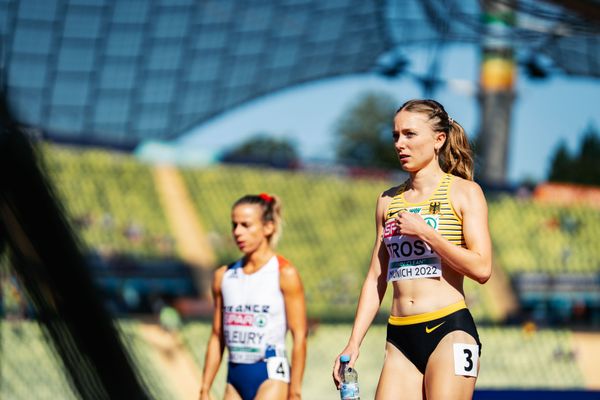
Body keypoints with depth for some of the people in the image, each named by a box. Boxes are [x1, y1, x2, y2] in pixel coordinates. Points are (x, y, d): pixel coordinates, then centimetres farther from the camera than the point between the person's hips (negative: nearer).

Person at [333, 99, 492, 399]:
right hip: (400, 338, 5)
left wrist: (425, 232, -12)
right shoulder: (388, 201, 16)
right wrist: (353, 343, 10)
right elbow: (376, 278, 18)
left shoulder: (464, 192, 1)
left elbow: (481, 268, -9)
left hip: (450, 329, -5)